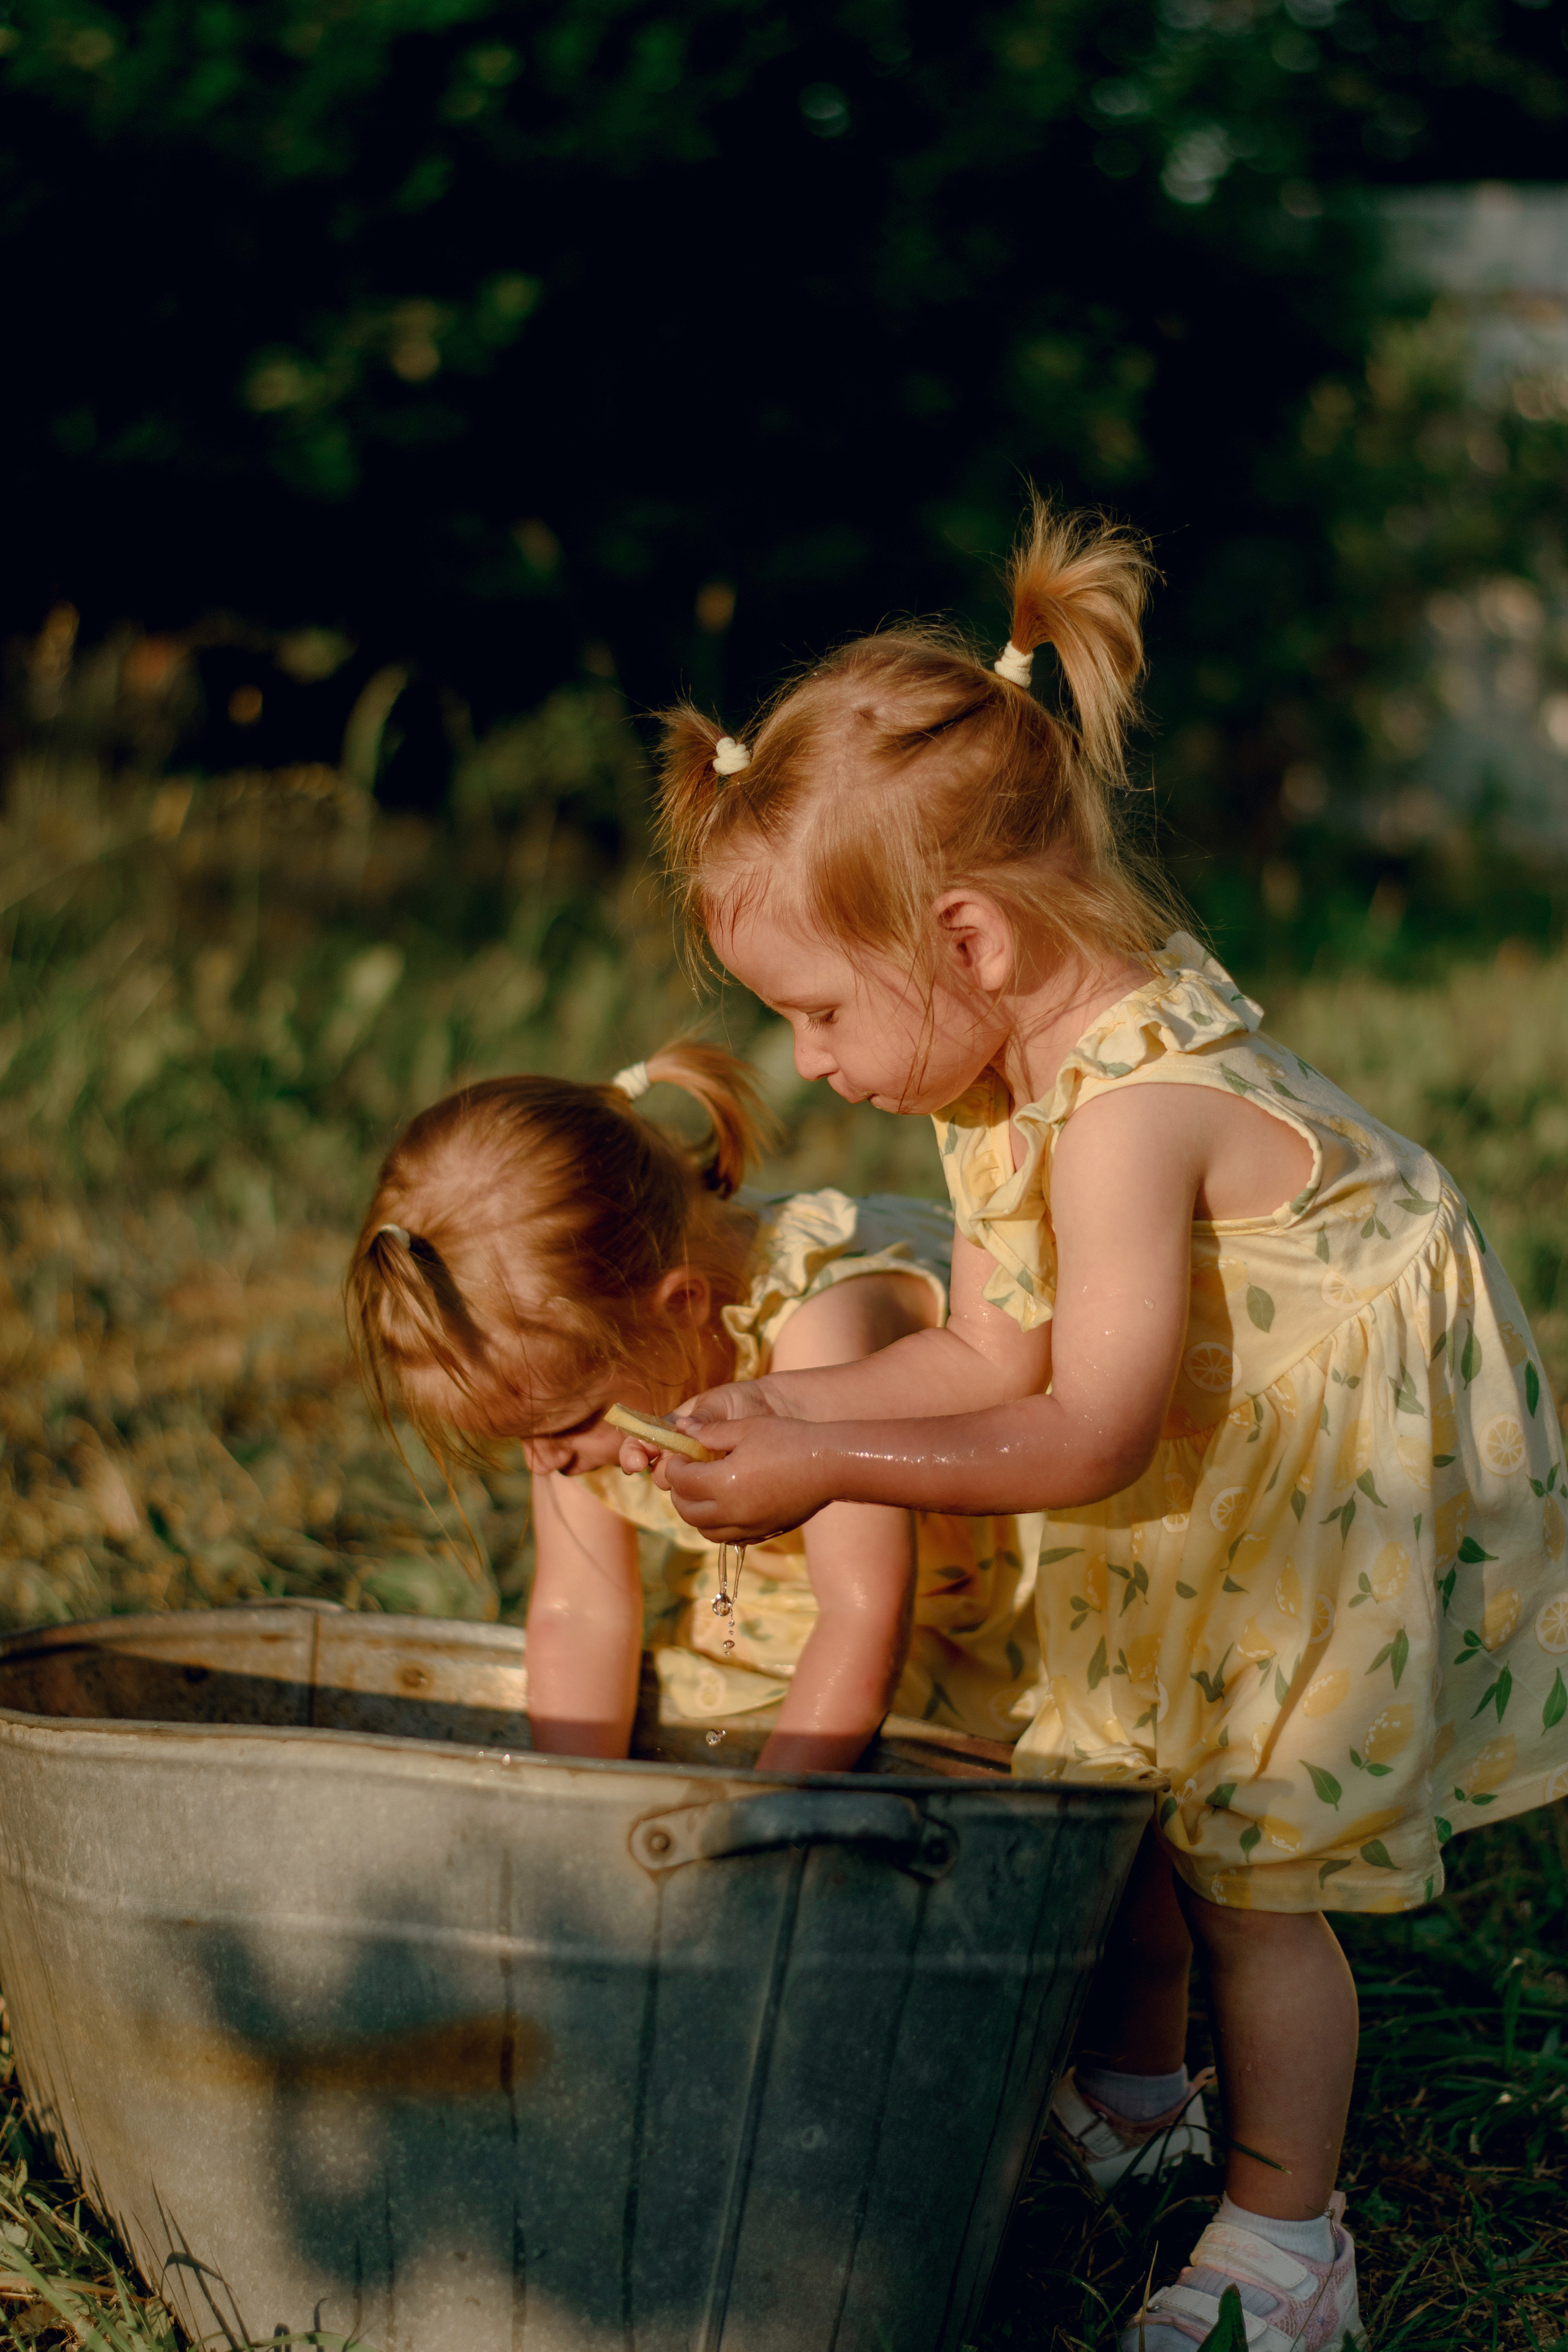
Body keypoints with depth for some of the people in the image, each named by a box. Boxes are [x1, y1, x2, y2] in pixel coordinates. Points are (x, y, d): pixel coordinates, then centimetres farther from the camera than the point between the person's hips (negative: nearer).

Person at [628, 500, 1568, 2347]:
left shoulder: (1135, 1110, -35)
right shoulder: (1013, 1067, -5)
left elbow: (1091, 1434, -32)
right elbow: (1000, 1353, -2)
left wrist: (835, 1472, -29)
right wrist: (781, 1413, -10)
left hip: (1352, 1493, -9)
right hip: (1201, 1485, 9)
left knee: (1253, 1860, -2)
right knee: (1121, 1785, 15)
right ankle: (1131, 2101, 38)